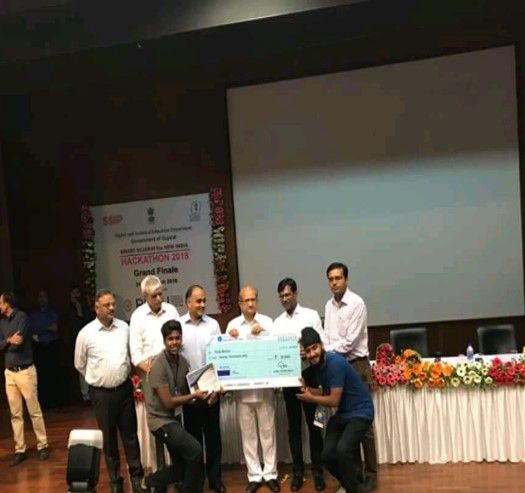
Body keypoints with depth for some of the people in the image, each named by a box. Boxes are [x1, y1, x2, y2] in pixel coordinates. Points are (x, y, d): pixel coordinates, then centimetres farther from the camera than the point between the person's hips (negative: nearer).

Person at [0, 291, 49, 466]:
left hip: (25, 371, -6)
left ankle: (42, 445, 11)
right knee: (15, 414, 8)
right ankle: (19, 450, 15)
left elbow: (17, 343, -17)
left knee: (34, 411, 1)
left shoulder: (21, 317, -8)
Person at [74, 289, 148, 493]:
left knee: (130, 435, 8)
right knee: (109, 438, 10)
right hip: (101, 393, -2)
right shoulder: (86, 333, -7)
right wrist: (100, 378, 10)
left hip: (124, 389, 2)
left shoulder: (124, 328, 1)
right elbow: (80, 364, 5)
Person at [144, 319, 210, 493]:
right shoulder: (159, 366, -22)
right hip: (161, 420, -8)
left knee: (182, 466, 12)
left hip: (175, 417, 8)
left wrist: (206, 396, -12)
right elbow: (168, 402, -22)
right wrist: (195, 396, -16)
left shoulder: (183, 361, 0)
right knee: (195, 450, -19)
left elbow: (187, 392, 7)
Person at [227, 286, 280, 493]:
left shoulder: (267, 322, 3)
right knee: (248, 433, 8)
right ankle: (254, 475, 18)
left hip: (264, 385, -1)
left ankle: (270, 473, 17)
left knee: (268, 431, 6)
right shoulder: (232, 324, 6)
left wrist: (261, 333, -17)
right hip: (243, 387, 1)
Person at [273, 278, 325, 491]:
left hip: (308, 374, -3)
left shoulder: (311, 315, -1)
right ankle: (298, 470, 19)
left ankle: (317, 470, 14)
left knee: (313, 423, 3)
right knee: (294, 425, 10)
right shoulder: (277, 322, 9)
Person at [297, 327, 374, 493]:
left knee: (342, 451, -26)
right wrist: (307, 389, -5)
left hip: (360, 411, -8)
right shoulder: (318, 363, 1)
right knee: (327, 455, -2)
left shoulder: (335, 363, -25)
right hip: (342, 413, 8)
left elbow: (334, 400, -22)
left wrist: (310, 398, -8)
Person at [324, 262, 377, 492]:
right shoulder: (329, 305, 8)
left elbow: (349, 342, -17)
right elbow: (328, 338, 9)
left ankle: (370, 474, 12)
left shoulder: (357, 303, -13)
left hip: (357, 366, -6)